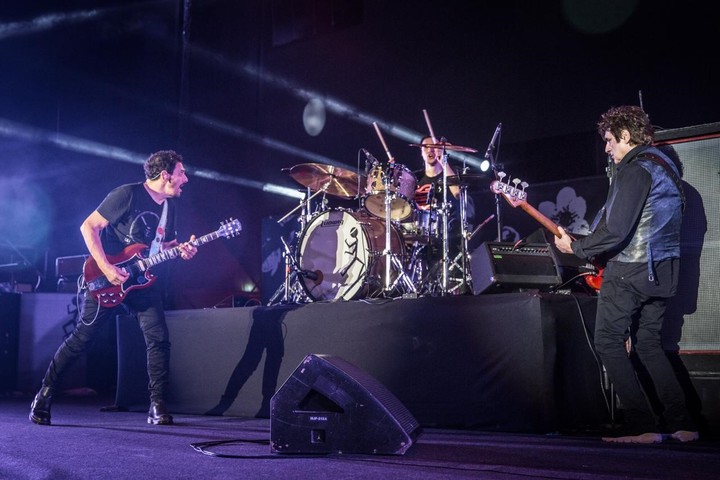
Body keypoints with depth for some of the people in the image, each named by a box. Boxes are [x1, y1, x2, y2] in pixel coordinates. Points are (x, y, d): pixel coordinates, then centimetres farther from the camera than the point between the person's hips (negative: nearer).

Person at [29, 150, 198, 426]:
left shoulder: (170, 205, 8)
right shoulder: (128, 194, -14)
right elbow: (89, 226, -15)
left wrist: (181, 249, -3)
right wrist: (106, 268, -22)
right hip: (108, 279, -6)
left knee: (159, 339, -5)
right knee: (81, 338, -1)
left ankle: (157, 407, 4)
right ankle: (44, 396, 14)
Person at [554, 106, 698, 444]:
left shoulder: (633, 169, -14)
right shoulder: (666, 166, 17)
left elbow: (615, 230, -21)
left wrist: (575, 247, -8)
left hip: (629, 270, -9)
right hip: (663, 271, 9)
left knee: (609, 342, -1)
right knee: (648, 344, 17)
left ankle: (641, 426, -6)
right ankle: (681, 423, 13)